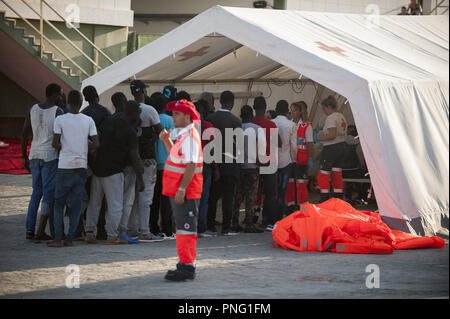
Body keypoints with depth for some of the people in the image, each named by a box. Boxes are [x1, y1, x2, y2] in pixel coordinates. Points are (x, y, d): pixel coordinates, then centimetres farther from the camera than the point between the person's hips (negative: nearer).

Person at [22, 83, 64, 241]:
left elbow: (24, 134, 7)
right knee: (49, 194, 0)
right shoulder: (58, 112, -9)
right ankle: (41, 231, -4)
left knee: (36, 192, 14)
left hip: (34, 155, 5)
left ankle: (30, 229, 7)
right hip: (51, 155, -5)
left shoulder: (33, 109, 6)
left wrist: (24, 157, 15)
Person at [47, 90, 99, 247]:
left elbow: (55, 143, -9)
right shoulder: (88, 120, 1)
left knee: (59, 202, 4)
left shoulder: (60, 119, -5)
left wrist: (64, 149, 11)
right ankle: (70, 238, 4)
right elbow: (96, 144, -3)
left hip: (65, 166, -2)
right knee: (76, 203, 7)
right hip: (82, 165, 2)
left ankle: (57, 238, -3)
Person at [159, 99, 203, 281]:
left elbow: (191, 165, -24)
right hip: (177, 190, 11)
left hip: (186, 192, -11)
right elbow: (176, 155, 29)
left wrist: (182, 189, -26)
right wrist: (166, 141, 15)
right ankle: (185, 264, 23)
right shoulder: (183, 136, 15)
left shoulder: (190, 137, -17)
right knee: (182, 227, 16)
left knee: (186, 228, -10)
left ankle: (187, 267, -10)